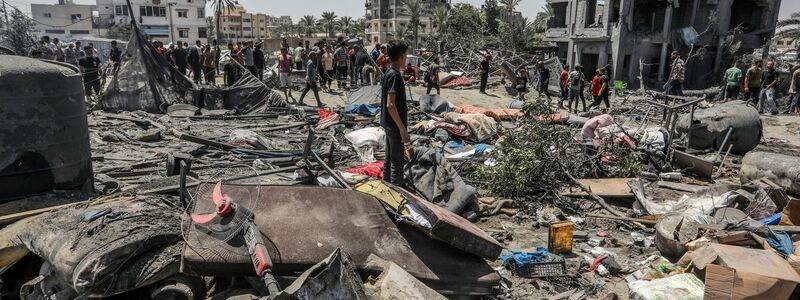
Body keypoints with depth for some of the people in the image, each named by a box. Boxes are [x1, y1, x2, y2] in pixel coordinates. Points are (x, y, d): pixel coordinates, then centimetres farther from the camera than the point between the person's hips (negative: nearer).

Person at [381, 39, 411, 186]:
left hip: (388, 124, 10)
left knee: (390, 158, 18)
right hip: (395, 125, -10)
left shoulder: (388, 72, 9)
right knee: (398, 162, -2)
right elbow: (390, 104, -24)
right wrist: (402, 128, -22)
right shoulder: (395, 75, -20)